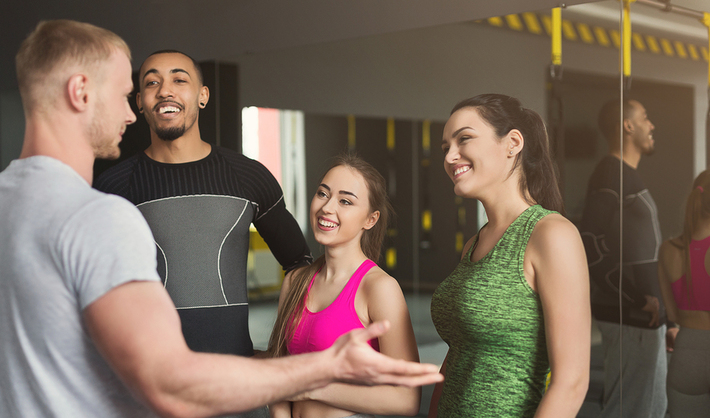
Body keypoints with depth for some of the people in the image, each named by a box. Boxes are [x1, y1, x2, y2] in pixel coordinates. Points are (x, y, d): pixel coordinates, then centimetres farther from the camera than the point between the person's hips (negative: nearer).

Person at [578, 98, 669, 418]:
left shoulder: (627, 175, 16)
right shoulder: (611, 176, -15)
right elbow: (590, 247, -22)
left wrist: (652, 300, 13)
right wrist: (638, 299, -20)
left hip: (642, 314, 10)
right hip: (629, 317, -10)